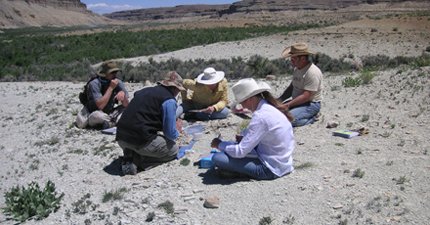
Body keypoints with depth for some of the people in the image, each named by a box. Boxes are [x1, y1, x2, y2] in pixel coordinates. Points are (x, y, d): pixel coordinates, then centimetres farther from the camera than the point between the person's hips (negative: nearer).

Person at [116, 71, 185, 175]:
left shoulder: (144, 91, 20)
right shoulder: (170, 101, -4)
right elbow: (171, 134, -6)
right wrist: (177, 130, 18)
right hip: (141, 141, -7)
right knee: (174, 149, 13)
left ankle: (129, 156, 3)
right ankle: (137, 160, -6)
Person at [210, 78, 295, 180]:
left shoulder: (260, 116, -23)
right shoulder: (274, 108, 4)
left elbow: (240, 152, -23)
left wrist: (219, 144, -5)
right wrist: (245, 139, 8)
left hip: (270, 170, -10)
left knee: (217, 158, -18)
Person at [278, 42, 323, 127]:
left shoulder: (312, 72, -20)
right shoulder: (297, 69, 11)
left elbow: (305, 97, -24)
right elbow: (291, 88, 16)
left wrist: (287, 105, -24)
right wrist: (280, 100, -1)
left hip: (311, 104, -9)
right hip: (297, 102, 10)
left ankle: (312, 117, -2)